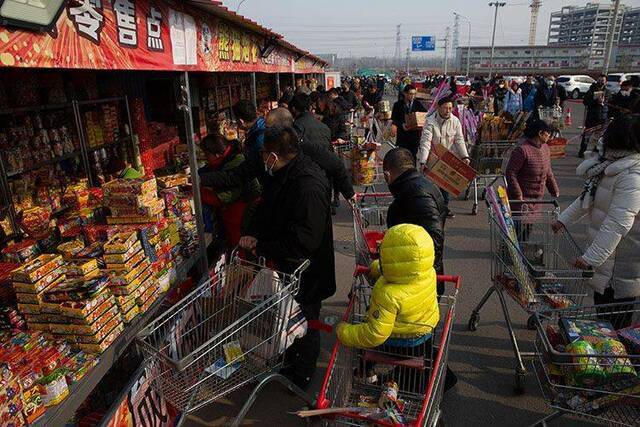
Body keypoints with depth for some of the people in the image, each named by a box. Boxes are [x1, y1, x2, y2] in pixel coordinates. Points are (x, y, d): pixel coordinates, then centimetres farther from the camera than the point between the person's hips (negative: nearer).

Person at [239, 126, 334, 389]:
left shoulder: (309, 188, -32)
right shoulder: (281, 176, -1)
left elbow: (303, 242, -33)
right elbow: (265, 208, 12)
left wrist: (261, 247, -22)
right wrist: (253, 234, -7)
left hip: (305, 274, -9)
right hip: (284, 267, 9)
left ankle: (301, 378, 39)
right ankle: (290, 361, 53)